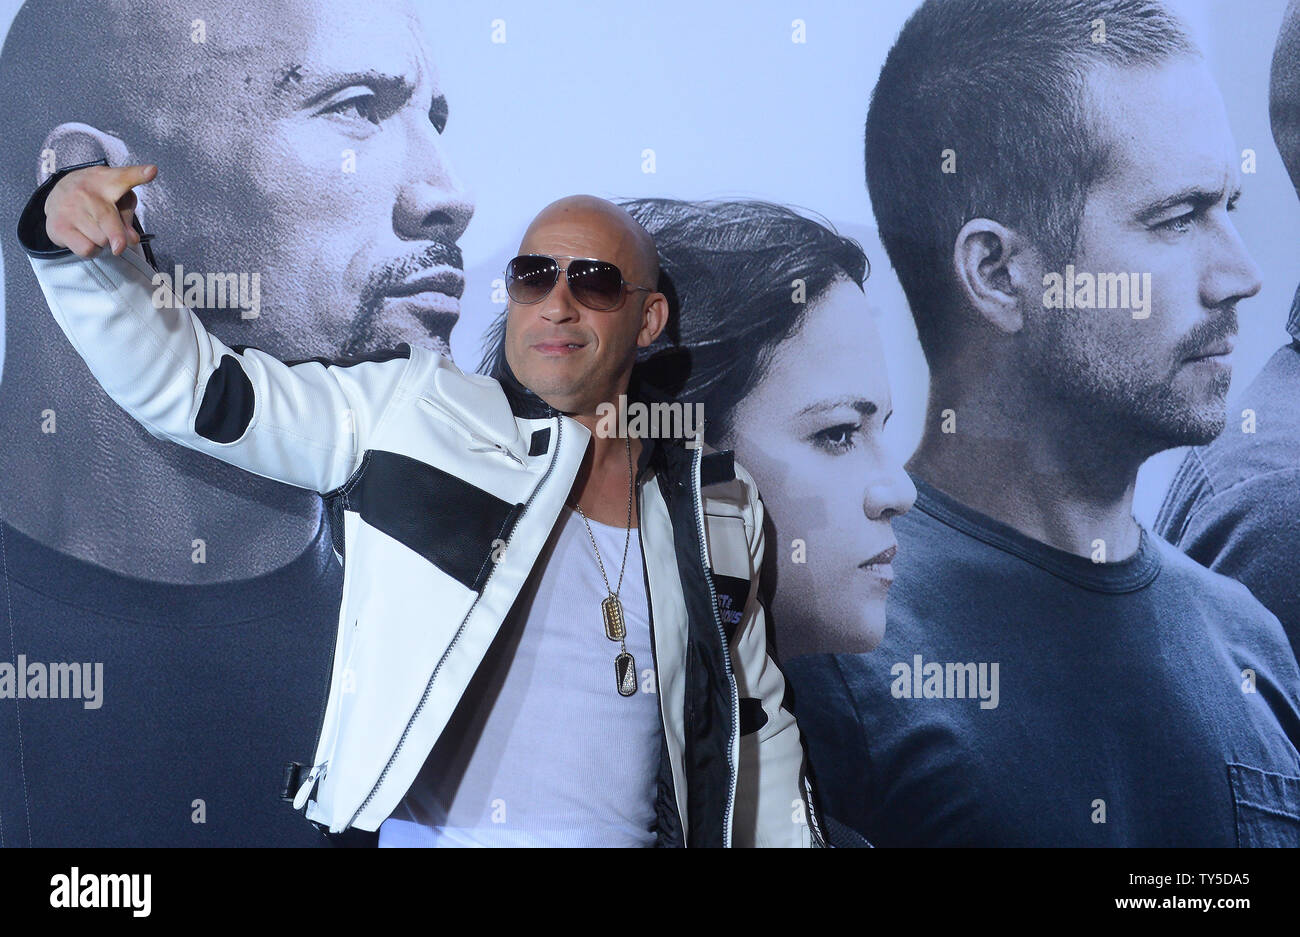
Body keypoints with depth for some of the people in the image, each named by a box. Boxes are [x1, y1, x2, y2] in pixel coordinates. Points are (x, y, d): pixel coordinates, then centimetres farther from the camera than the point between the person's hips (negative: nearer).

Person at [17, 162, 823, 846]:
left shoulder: (719, 502, 8)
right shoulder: (415, 415, 0)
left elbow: (753, 719, 16)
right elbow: (188, 384, -4)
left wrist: (792, 836, 14)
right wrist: (91, 251, -18)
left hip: (628, 833, 0)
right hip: (435, 834, 0)